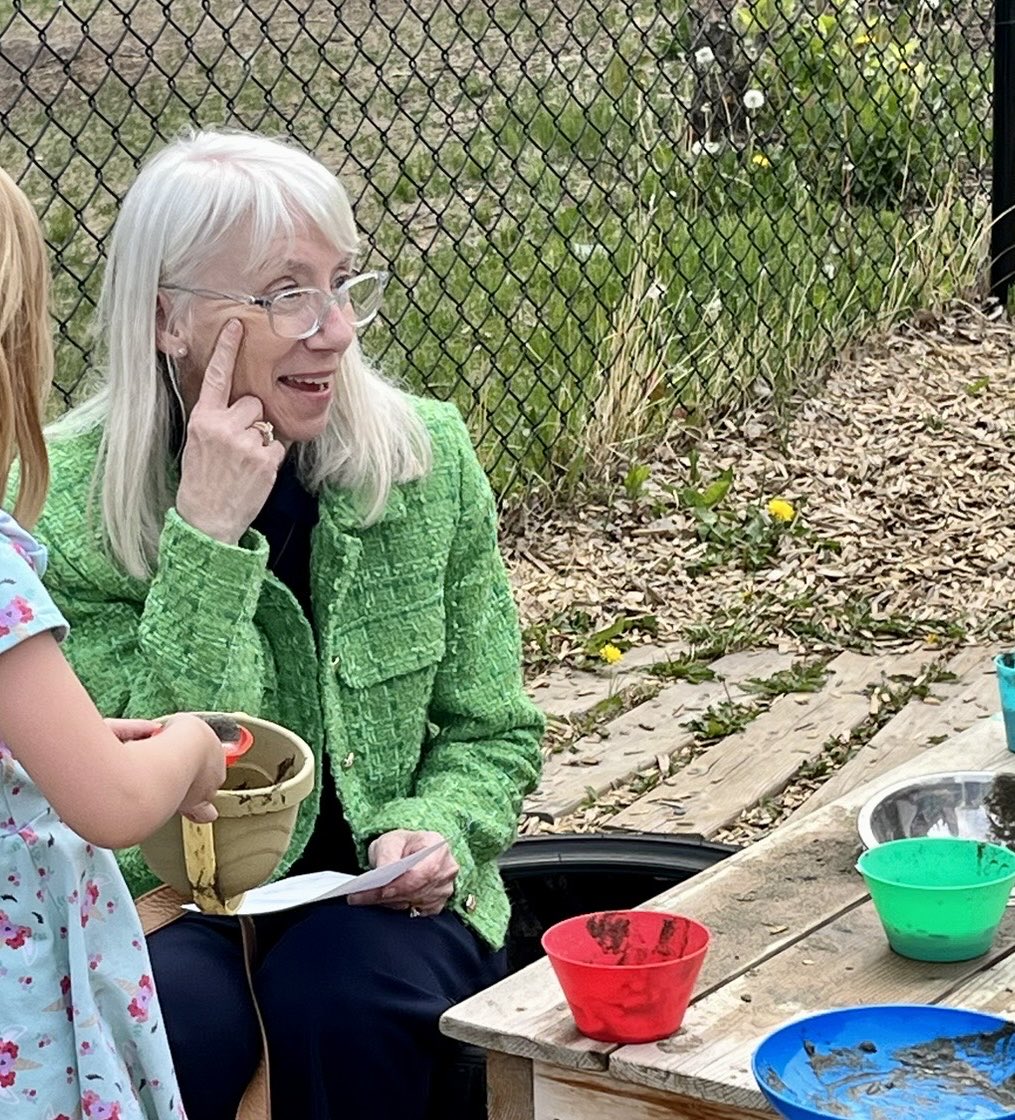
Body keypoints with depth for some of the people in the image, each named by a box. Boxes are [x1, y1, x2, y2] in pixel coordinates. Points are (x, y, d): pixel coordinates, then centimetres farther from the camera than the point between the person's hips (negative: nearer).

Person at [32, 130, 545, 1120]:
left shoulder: (425, 455, -5)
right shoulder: (69, 502, -12)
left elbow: (490, 732, 4)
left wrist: (437, 830, -18)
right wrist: (209, 535, -26)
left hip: (377, 903, 2)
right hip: (173, 916, -1)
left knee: (335, 992, -30)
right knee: (166, 1017, -33)